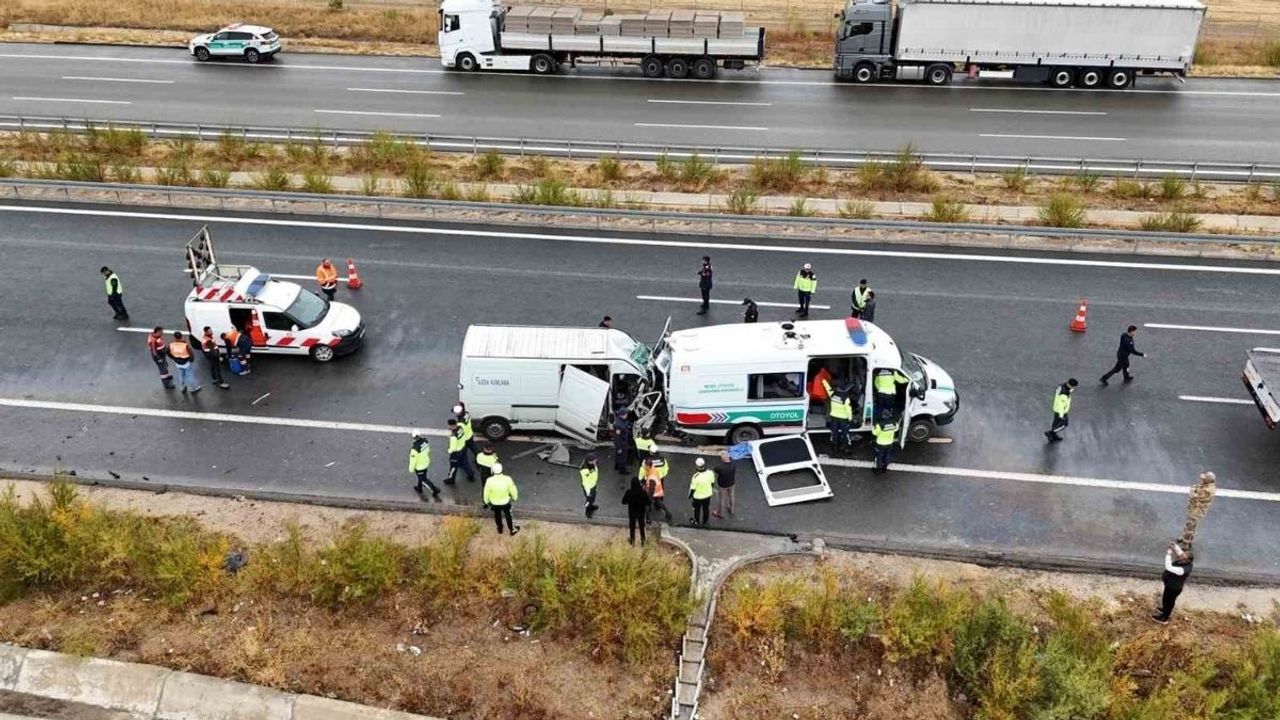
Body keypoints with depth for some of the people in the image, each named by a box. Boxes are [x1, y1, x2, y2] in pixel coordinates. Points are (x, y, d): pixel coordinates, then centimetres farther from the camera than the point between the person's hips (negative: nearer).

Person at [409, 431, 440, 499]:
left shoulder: (415, 448, -37)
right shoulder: (425, 441, -18)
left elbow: (413, 459, -22)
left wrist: (411, 468, -5)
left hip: (419, 466, -7)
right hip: (426, 462, 7)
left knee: (423, 479, 16)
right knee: (421, 476, 30)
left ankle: (435, 489, 19)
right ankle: (419, 488, 51)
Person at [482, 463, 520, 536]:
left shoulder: (489, 481, -29)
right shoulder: (507, 479, -29)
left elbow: (486, 493, -13)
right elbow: (512, 490, -13)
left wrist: (486, 501, 8)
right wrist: (514, 497, 9)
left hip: (494, 503, 0)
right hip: (505, 502, 0)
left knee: (497, 515, 28)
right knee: (508, 515, 26)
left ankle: (500, 529, 50)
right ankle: (512, 529, 44)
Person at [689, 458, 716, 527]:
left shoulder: (695, 477, -35)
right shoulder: (710, 473, -24)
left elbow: (693, 488, -21)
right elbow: (712, 483, -5)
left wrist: (690, 495, -1)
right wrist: (712, 489, 16)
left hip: (698, 496, -3)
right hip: (708, 495, 3)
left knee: (697, 509, 23)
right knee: (706, 508, 26)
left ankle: (697, 522, 45)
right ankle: (704, 522, 46)